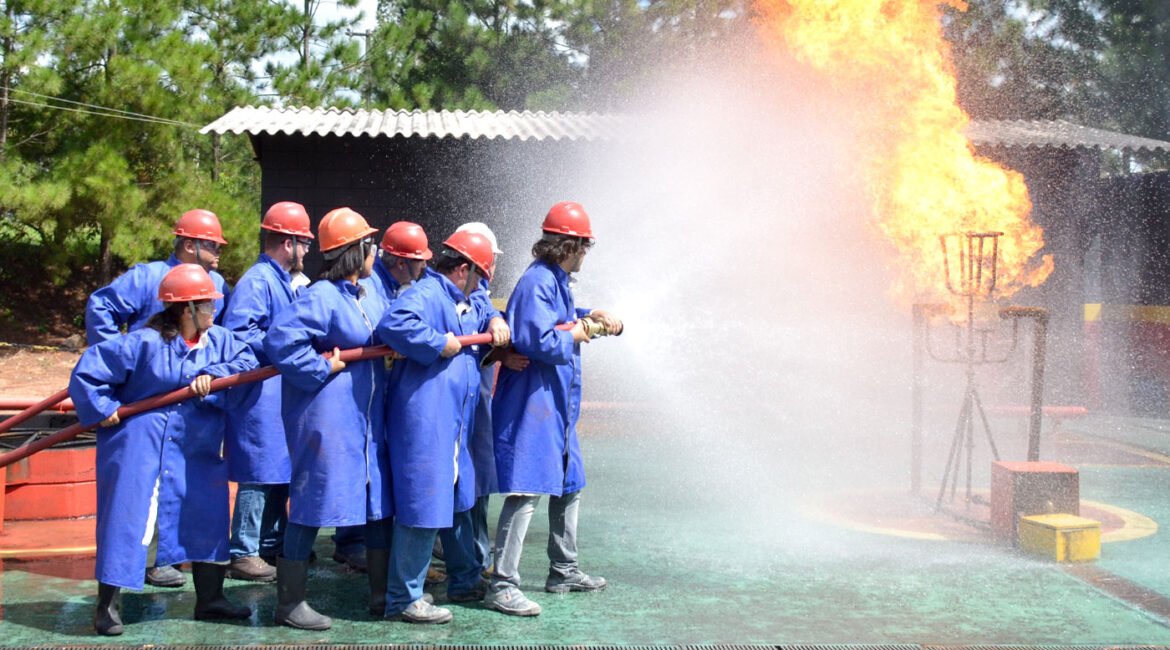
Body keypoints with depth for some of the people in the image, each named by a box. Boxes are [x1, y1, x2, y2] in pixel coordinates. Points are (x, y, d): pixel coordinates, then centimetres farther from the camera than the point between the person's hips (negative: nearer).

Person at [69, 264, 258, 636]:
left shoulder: (218, 340, 4)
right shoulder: (144, 343, -12)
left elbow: (247, 361, -9)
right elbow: (87, 372, -8)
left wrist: (213, 375, -20)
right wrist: (103, 410, -12)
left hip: (194, 450, 5)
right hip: (139, 446, -5)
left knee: (207, 516, 6)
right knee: (125, 519, -3)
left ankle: (209, 599, 19)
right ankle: (107, 605, 9)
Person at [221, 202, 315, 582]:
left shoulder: (282, 281, 17)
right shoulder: (257, 281, -14)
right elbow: (237, 333, -24)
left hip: (281, 395, 10)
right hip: (261, 396, -10)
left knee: (279, 473, 15)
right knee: (259, 474, -6)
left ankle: (272, 544, 25)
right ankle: (244, 555, 1)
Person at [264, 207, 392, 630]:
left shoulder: (370, 296, 11)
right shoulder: (321, 297, -17)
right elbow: (280, 340, -27)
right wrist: (324, 369, -22)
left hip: (366, 417, 9)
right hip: (326, 417, -9)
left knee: (380, 494, 16)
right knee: (312, 501, -2)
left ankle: (383, 587, 32)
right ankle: (289, 602, 10)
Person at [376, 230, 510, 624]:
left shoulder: (463, 303, 20)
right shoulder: (425, 295, -15)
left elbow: (481, 316, 41)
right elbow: (394, 325, -34)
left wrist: (494, 321, 17)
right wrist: (441, 345, -25)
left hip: (453, 426, 11)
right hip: (422, 423, -11)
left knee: (457, 501, 22)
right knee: (423, 506, -8)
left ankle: (464, 581, 39)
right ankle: (403, 600, 1)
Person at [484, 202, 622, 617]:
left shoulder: (556, 281, 15)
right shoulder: (537, 283, -17)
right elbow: (538, 341, -27)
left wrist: (589, 317, 11)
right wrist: (577, 335, -11)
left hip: (558, 404, 11)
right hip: (532, 402, -11)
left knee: (568, 486, 20)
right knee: (526, 491, -13)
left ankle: (564, 571, 33)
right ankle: (501, 586, -9)